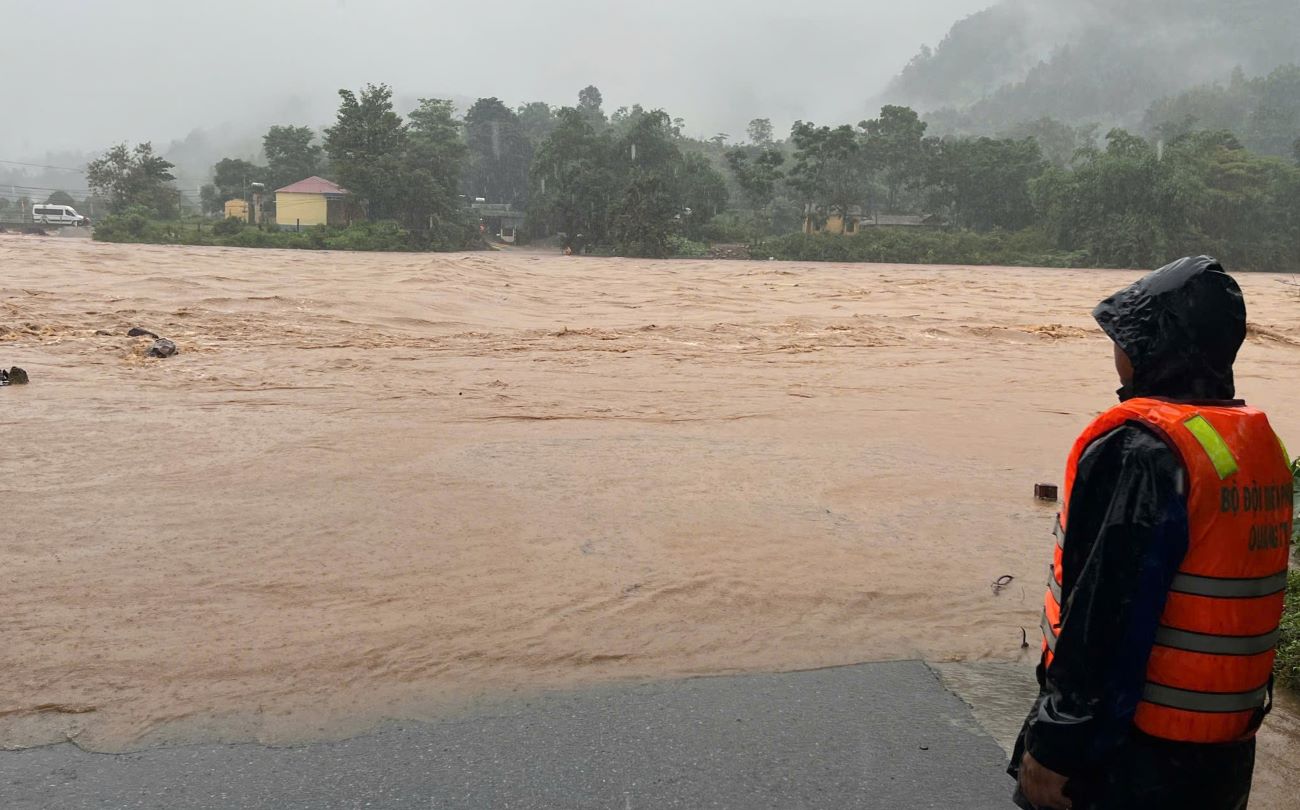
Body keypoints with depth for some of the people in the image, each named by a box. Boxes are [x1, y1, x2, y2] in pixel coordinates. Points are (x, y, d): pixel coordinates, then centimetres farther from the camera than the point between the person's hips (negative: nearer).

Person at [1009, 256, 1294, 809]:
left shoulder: (1141, 451, -22)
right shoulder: (1262, 444, 4)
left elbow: (1104, 613, -24)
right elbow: (1230, 593, 11)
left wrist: (1054, 743, -17)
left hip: (1133, 743, -8)